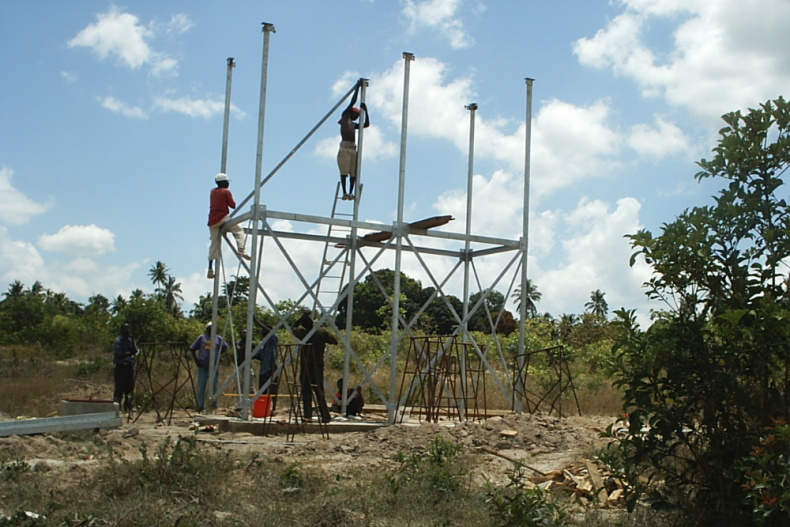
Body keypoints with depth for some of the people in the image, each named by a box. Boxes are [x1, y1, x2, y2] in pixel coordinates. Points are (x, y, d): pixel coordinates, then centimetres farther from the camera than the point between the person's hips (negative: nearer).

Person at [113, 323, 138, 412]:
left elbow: (135, 352, 1)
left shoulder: (131, 340, 12)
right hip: (121, 367, -5)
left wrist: (132, 340, -6)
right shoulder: (118, 341, -5)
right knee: (119, 388, -6)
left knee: (129, 388, 7)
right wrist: (128, 353, -10)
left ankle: (127, 406, 17)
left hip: (130, 366, 5)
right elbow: (118, 354, -12)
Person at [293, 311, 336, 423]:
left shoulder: (303, 333, -9)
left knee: (306, 392, 4)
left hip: (305, 367, -2)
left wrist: (303, 315, 11)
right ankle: (325, 416, 3)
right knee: (320, 392, 7)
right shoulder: (322, 332, -3)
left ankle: (308, 415, -2)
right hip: (318, 367, 2)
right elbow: (334, 341, 5)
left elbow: (293, 328, 10)